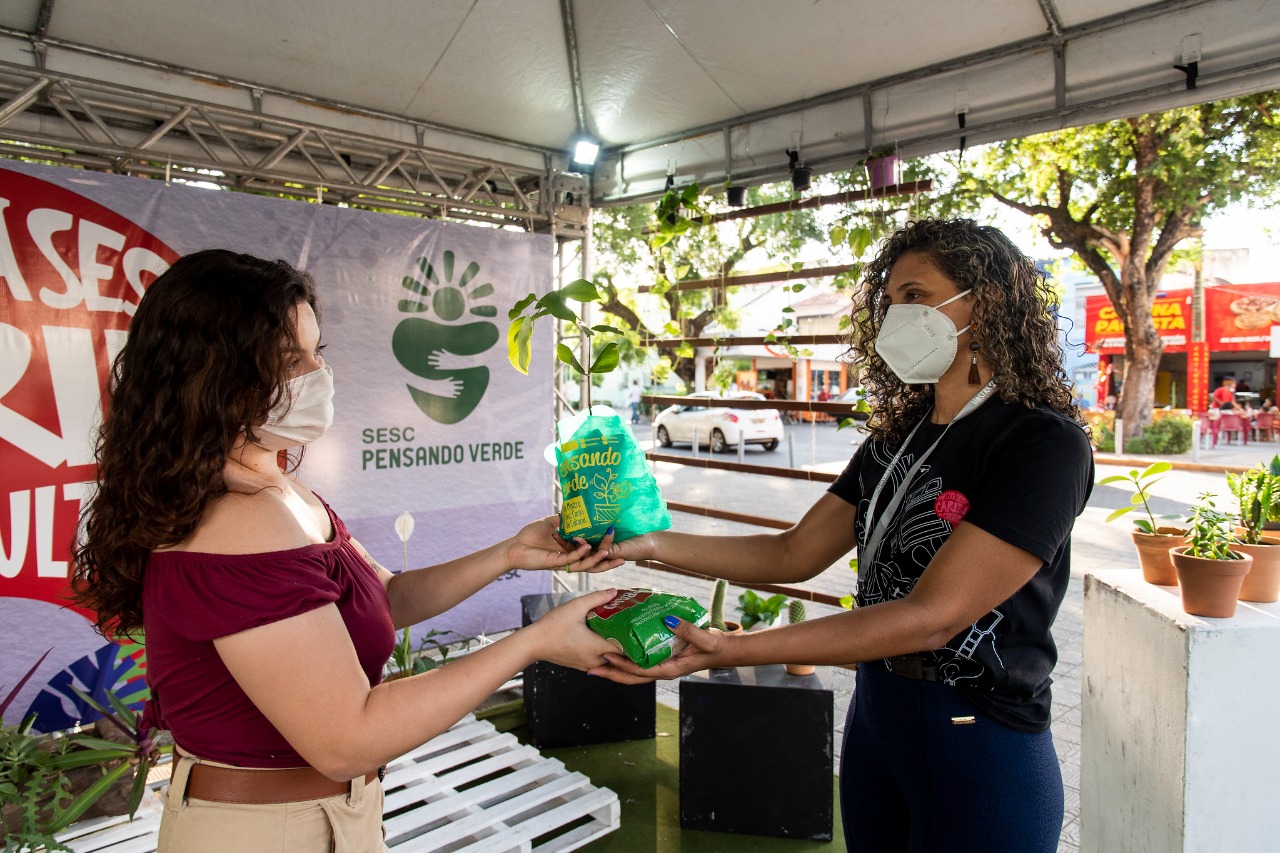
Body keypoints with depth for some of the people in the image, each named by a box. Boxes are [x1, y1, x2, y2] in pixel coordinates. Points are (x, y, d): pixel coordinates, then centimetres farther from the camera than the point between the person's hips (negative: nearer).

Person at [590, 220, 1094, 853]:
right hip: (872, 714, 7)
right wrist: (652, 544, -8)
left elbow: (932, 616, -26)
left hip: (981, 750, -6)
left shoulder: (1047, 445, -18)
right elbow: (796, 553, 3)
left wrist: (731, 651, -32)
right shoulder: (895, 438, 5)